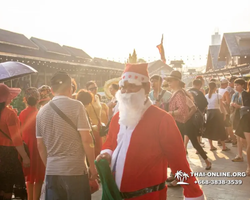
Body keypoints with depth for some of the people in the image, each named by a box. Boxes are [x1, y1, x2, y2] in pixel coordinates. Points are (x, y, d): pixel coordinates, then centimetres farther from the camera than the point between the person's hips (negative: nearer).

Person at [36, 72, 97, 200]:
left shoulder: (42, 111, 5)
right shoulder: (76, 106, -8)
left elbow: (40, 146, 11)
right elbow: (86, 139, -12)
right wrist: (92, 165, -2)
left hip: (52, 171, 4)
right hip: (76, 169, -4)